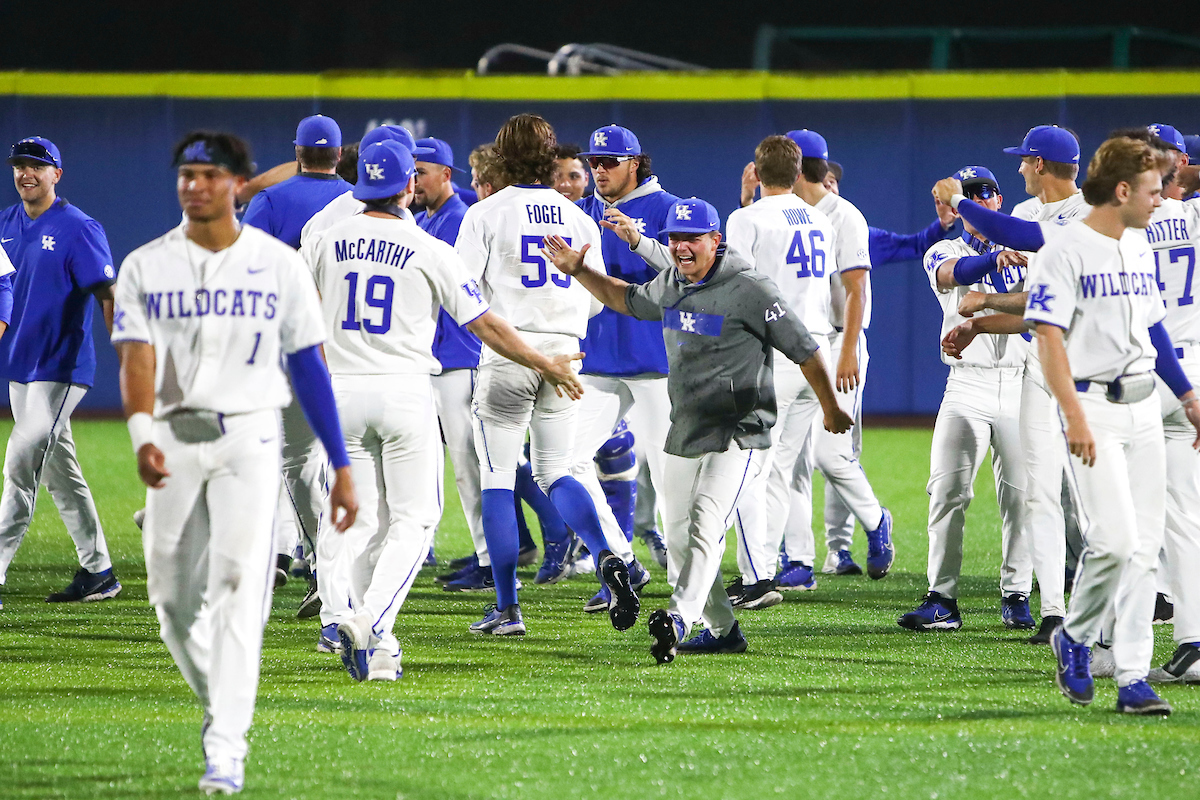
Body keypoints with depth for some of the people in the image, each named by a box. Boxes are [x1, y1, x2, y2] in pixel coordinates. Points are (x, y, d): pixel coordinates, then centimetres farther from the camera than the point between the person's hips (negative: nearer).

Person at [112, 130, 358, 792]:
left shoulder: (277, 264, 3)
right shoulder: (146, 267, 3)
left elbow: (309, 367, 7)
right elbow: (137, 357, -10)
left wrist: (341, 467, 4)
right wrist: (142, 435, -29)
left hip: (249, 438, -2)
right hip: (174, 439, 2)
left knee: (237, 581, -16)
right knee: (171, 595, 4)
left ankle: (226, 747, -19)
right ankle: (220, 704, 31)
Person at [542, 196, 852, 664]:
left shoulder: (750, 291, -13)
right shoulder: (670, 286, 9)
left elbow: (804, 351, -7)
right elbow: (628, 299, 31)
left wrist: (831, 411, 2)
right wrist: (579, 272, 18)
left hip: (736, 436, -8)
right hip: (683, 434, 8)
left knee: (705, 525, -25)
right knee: (678, 539, 10)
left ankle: (678, 620, -41)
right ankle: (722, 631, 26)